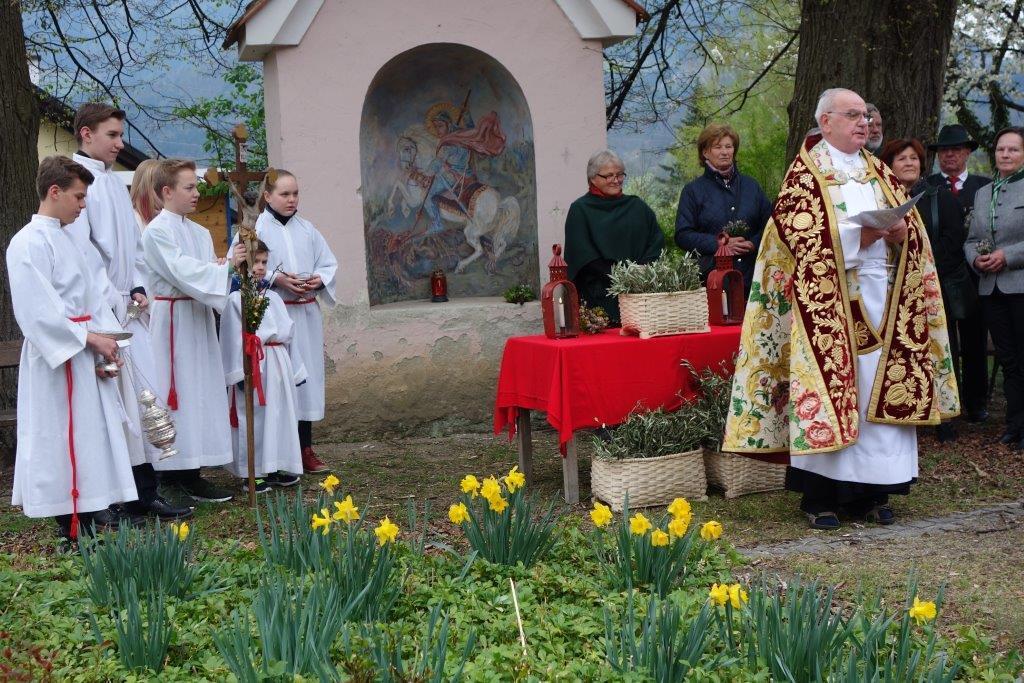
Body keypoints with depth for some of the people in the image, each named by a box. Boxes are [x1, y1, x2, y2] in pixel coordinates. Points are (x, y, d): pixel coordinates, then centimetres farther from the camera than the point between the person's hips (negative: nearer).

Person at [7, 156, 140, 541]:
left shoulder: (66, 240, 15)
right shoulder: (29, 243, -12)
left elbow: (91, 298, 13)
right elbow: (39, 312, -20)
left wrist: (106, 344, 1)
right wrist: (90, 339, -16)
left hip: (87, 361, 9)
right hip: (56, 361, -9)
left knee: (95, 438, 11)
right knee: (62, 444, -3)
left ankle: (96, 517, 20)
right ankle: (72, 532, 4)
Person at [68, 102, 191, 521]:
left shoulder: (115, 183, 17)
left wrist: (137, 289, 6)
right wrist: (110, 299, -16)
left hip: (126, 308, 8)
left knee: (142, 396, 6)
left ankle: (144, 493, 12)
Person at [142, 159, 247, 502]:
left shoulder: (200, 232, 15)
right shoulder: (157, 231, -10)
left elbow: (209, 275, 13)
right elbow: (181, 270, -20)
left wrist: (224, 267, -8)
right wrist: (226, 265, -21)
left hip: (199, 318, 8)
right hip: (173, 318, -8)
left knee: (201, 391, 9)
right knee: (182, 392, -6)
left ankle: (188, 471, 16)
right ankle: (186, 475, -2)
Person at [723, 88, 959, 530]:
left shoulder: (878, 171, 18)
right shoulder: (804, 175, 0)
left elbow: (911, 220, 15)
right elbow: (798, 234, -12)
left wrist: (902, 231, -8)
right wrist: (857, 236, -19)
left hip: (882, 298, 6)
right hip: (827, 300, -5)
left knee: (879, 390, 3)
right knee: (829, 387, -7)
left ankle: (869, 493, 11)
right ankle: (819, 496, 0)